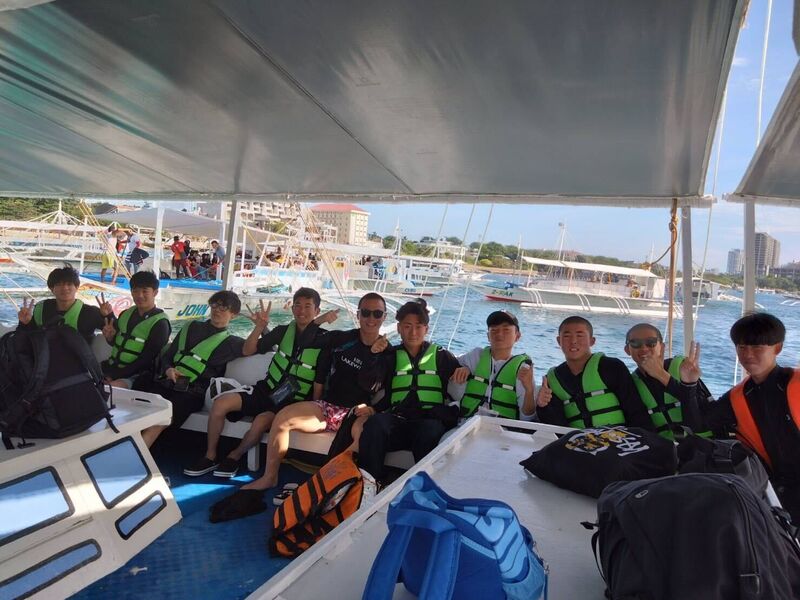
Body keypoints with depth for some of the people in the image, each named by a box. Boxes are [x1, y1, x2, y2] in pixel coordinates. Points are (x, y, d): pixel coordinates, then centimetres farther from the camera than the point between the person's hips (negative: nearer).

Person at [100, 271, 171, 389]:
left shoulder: (159, 323, -10)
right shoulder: (126, 314, 8)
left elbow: (146, 359, -14)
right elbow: (115, 343, 19)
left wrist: (114, 375, -17)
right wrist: (109, 336, -5)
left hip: (135, 375, -7)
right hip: (112, 366, 7)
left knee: (112, 387, -31)